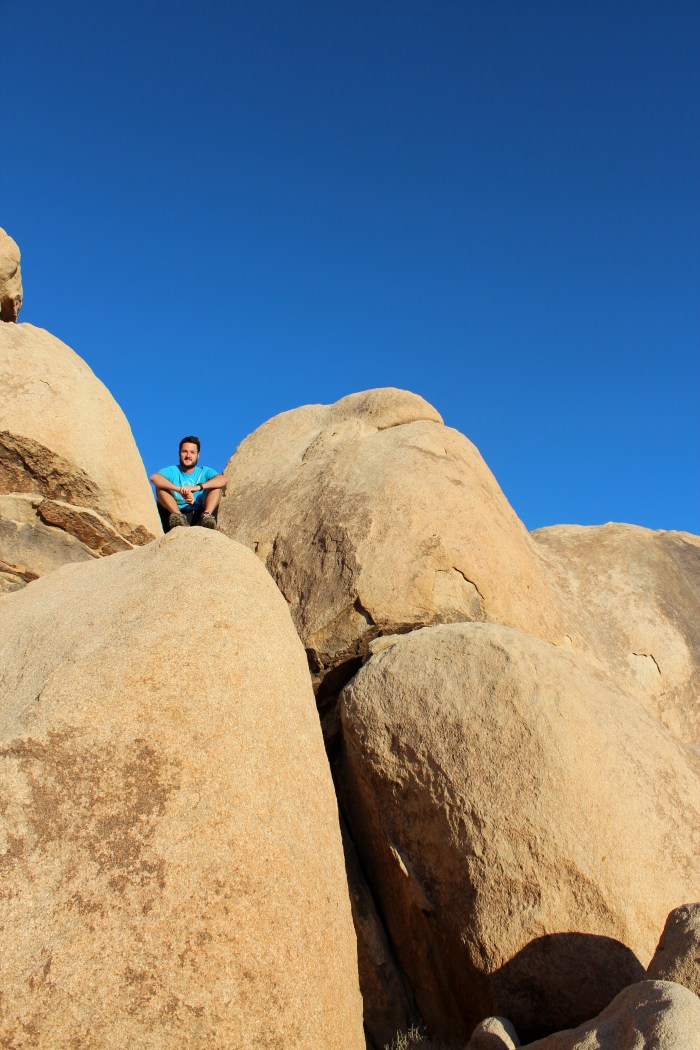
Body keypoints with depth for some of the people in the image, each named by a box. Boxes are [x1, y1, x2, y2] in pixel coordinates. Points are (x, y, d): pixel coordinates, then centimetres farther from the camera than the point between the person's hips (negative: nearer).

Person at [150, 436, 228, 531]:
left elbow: (223, 480, -10)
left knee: (218, 486, -9)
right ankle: (178, 516, -38)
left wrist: (198, 487, -26)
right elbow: (154, 477, -15)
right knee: (161, 487, -14)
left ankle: (206, 516, -36)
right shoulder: (172, 471, 10)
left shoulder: (204, 472, 12)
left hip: (198, 517, 0)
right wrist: (180, 490, -28)